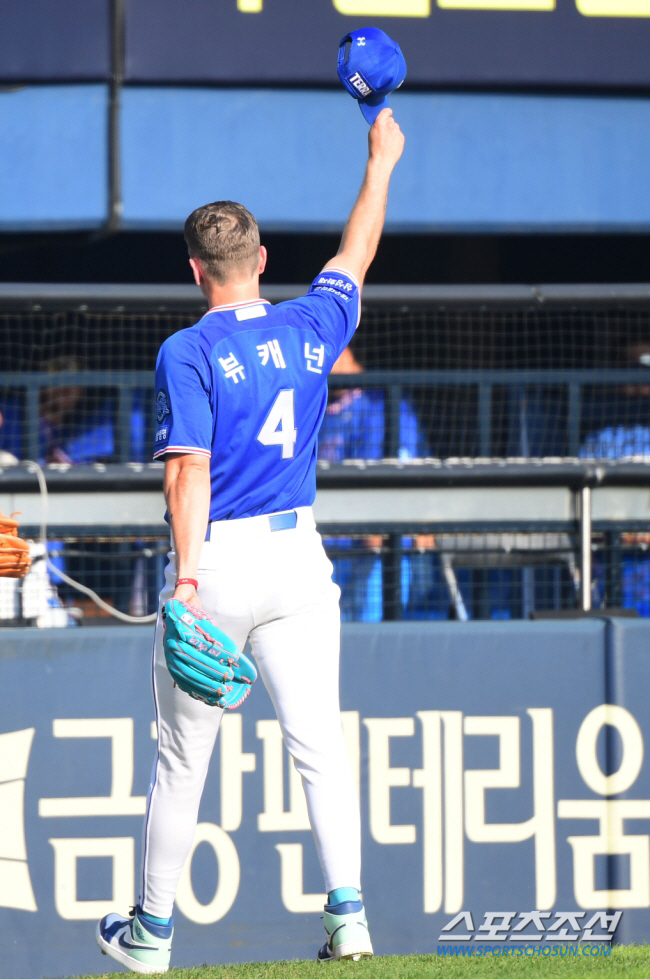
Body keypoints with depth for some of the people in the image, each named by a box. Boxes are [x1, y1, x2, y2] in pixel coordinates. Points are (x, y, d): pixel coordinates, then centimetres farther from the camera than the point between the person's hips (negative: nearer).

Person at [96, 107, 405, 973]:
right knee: (319, 741, 2)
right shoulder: (312, 330, 4)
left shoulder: (188, 354, -10)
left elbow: (190, 471, -18)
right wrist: (381, 163, 36)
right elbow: (357, 254, 22)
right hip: (297, 556, 4)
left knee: (182, 757, 6)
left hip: (218, 562, -4)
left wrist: (188, 578, -22)